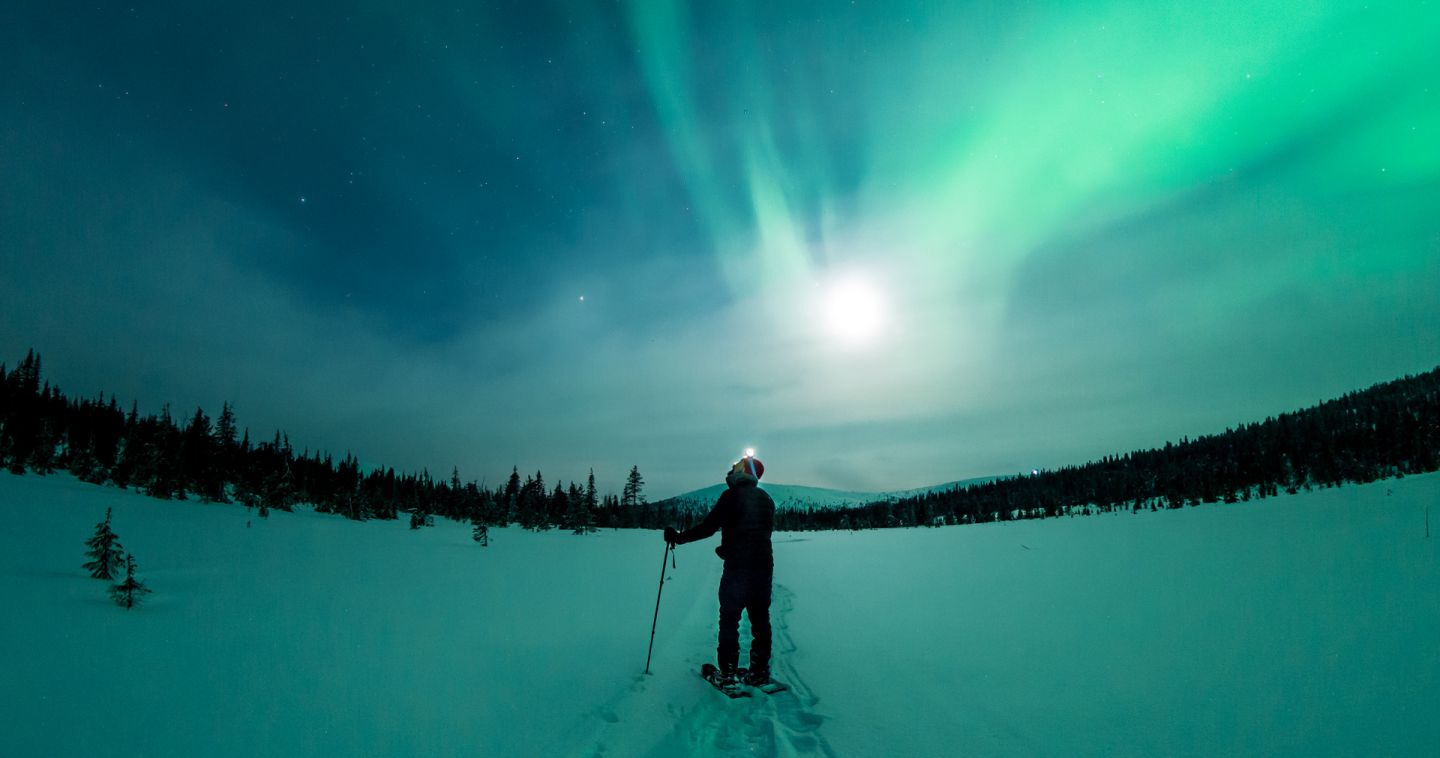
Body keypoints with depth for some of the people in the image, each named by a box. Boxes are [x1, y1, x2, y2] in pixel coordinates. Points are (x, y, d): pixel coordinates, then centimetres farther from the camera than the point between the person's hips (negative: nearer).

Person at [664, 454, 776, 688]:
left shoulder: (731, 496, -9)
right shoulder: (766, 499, 11)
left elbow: (709, 526, -12)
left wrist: (679, 537, 1)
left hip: (737, 568, -5)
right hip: (764, 566, 6)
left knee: (729, 619, 6)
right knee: (760, 619, 12)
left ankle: (728, 672, 8)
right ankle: (760, 672, 15)